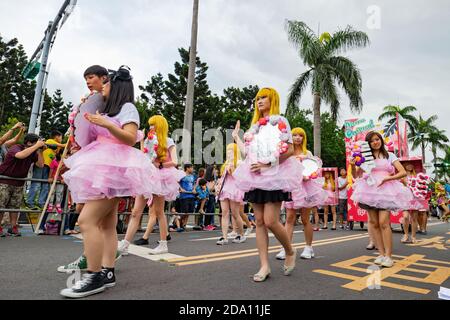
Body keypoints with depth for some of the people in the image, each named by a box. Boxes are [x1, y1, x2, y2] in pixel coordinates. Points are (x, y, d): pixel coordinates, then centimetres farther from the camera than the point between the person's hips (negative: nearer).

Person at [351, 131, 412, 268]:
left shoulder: (389, 155, 7)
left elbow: (403, 172, 1)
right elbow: (356, 175, 11)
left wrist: (386, 178, -13)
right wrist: (353, 166, -9)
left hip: (386, 190, -2)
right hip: (370, 190, 2)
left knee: (383, 222, -13)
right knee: (374, 223, 1)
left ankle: (388, 256, -5)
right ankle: (381, 254, 10)